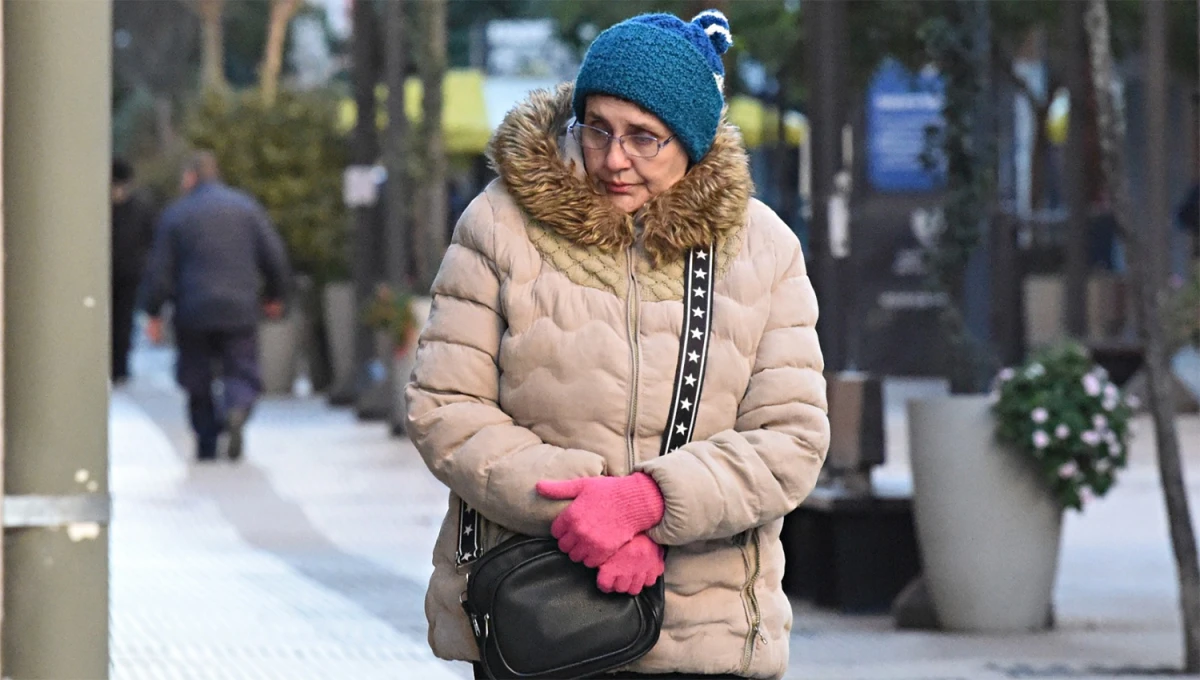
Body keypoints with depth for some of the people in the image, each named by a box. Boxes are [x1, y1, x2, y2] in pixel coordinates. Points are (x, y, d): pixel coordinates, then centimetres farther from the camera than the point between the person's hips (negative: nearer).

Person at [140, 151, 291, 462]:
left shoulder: (175, 215, 0)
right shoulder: (246, 206, 5)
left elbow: (160, 270, -2)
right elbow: (274, 256, 4)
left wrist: (153, 313, 5)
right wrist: (275, 295, 17)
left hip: (193, 313, -1)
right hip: (240, 311, 1)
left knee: (197, 381, 12)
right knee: (242, 374, 4)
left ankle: (206, 445, 11)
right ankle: (236, 410, -27)